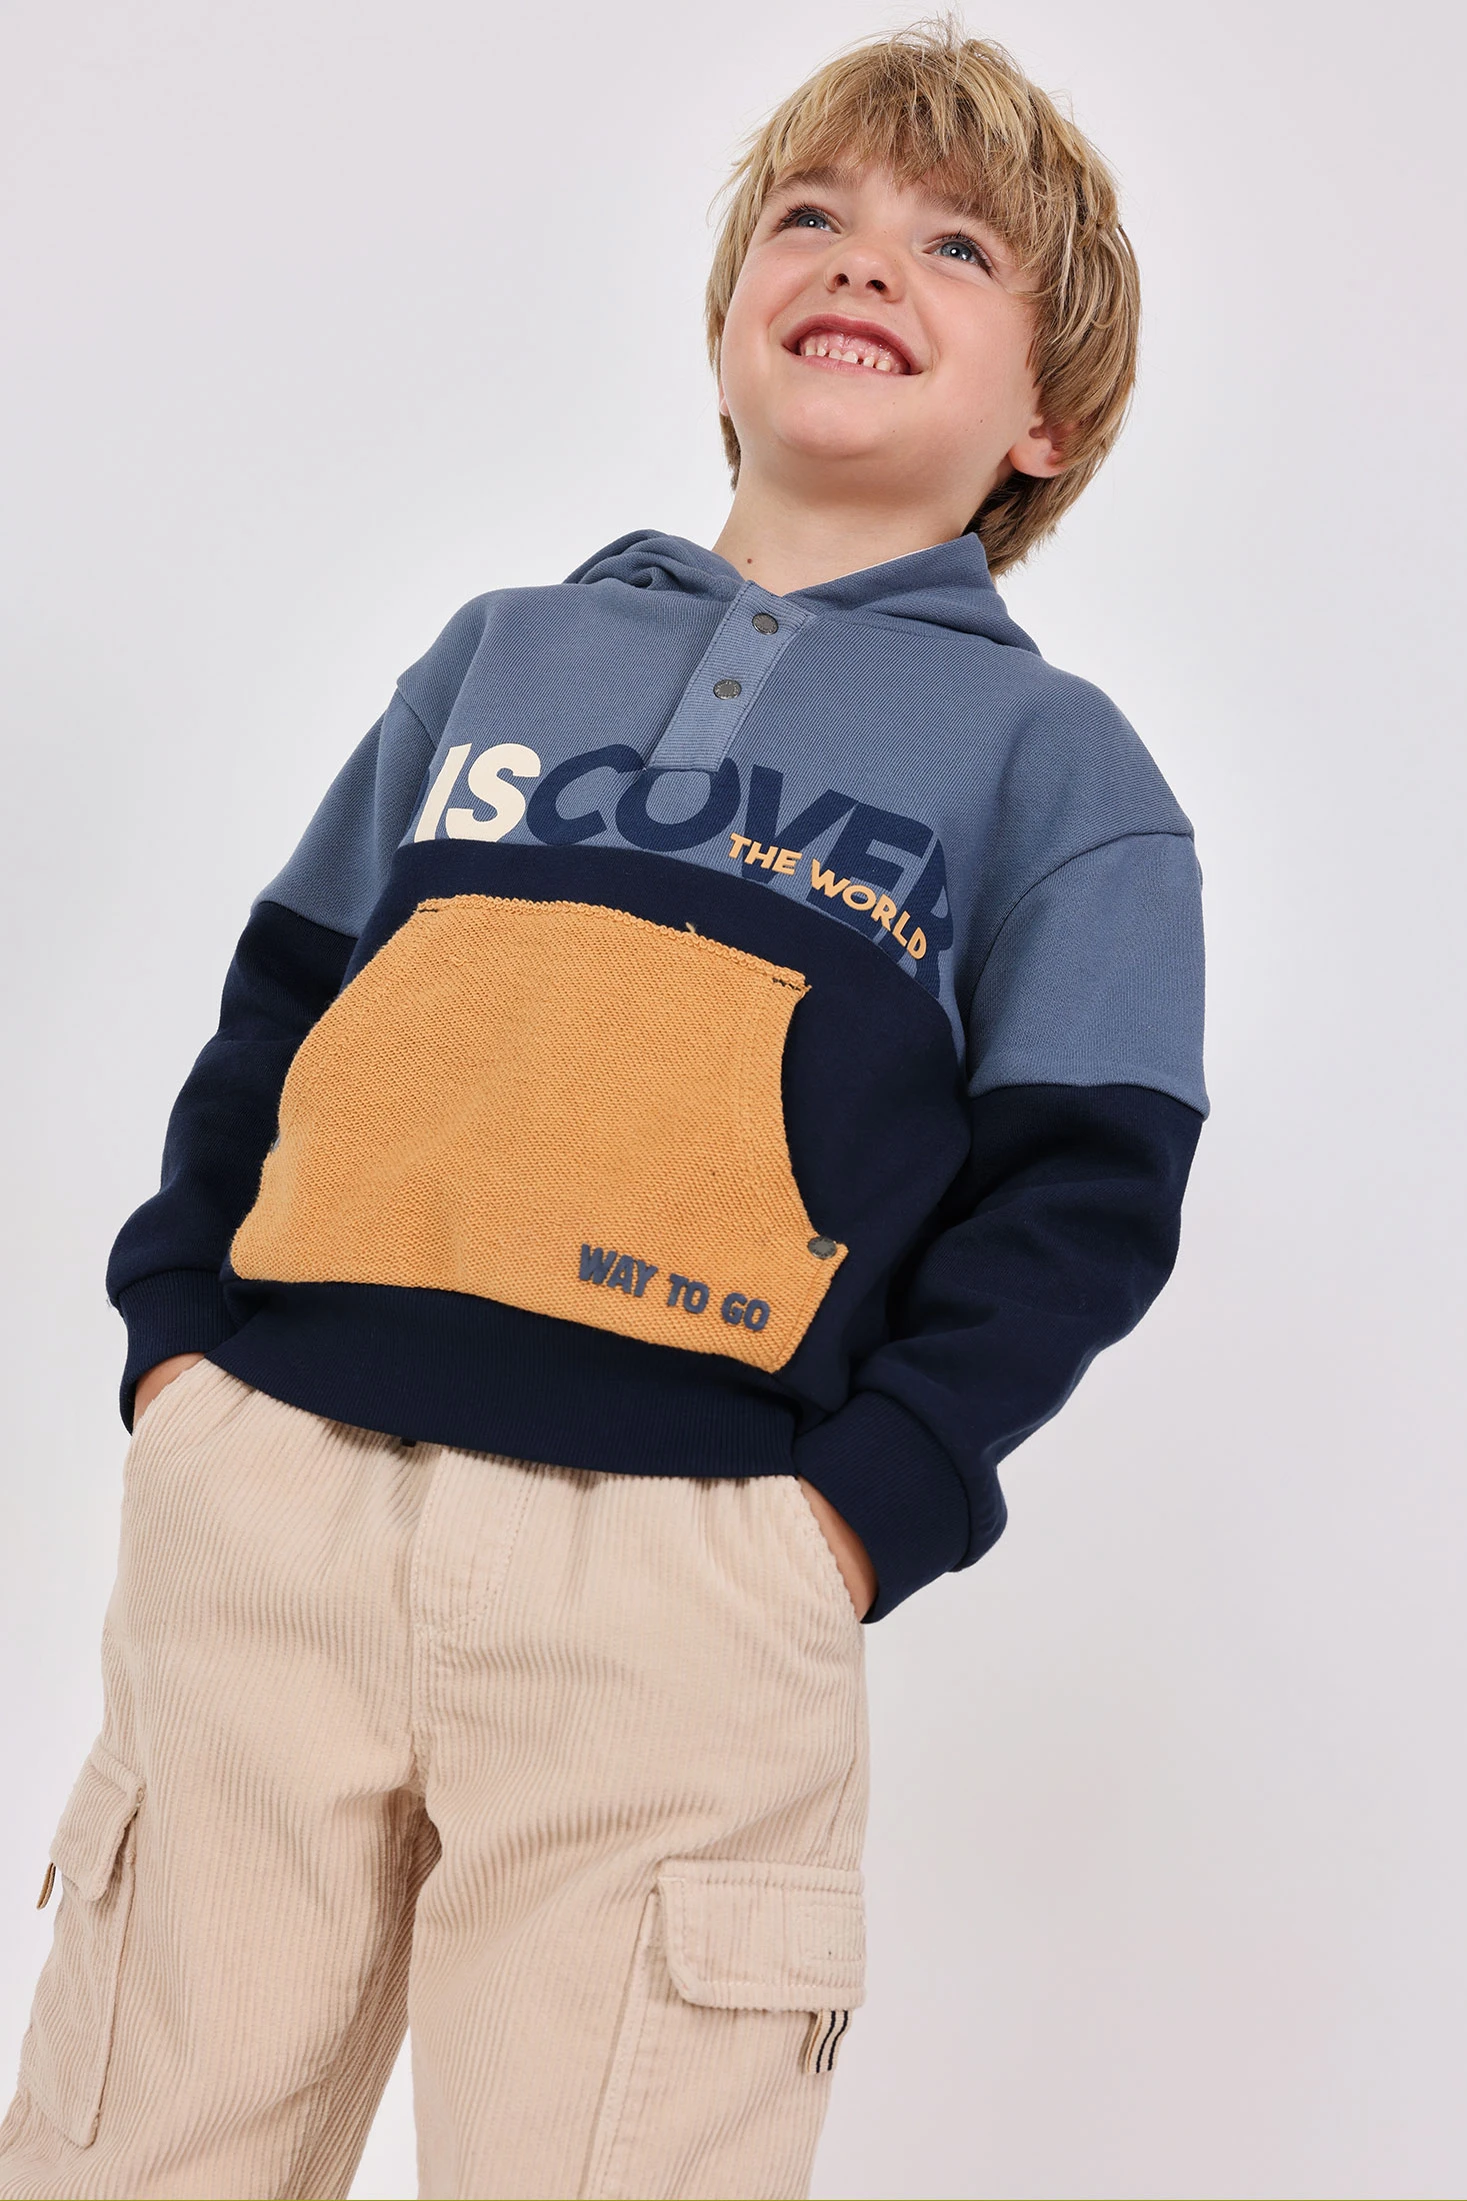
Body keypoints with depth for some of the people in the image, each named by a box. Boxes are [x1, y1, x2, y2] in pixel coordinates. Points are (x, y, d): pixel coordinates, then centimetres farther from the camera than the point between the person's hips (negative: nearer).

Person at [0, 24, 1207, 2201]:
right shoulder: (505, 648, 17)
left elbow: (1081, 1198, 2)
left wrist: (860, 1503, -9)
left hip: (684, 1578, -3)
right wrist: (176, 1324, 6)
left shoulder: (1050, 753, 8)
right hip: (262, 1496, 3)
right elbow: (280, 1014, 18)